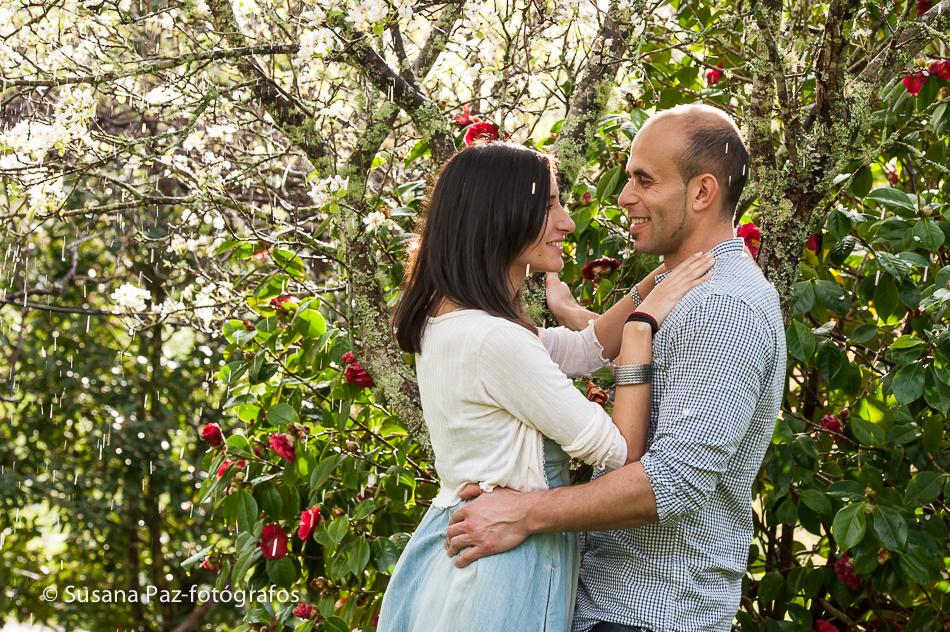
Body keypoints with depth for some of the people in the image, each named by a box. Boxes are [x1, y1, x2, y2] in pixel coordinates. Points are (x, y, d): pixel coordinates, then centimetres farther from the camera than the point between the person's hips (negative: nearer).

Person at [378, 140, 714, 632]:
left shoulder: (446, 319, 4)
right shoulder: (493, 340, -25)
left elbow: (586, 350, 12)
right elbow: (620, 449, -18)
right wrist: (643, 323, -12)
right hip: (499, 573, -9)